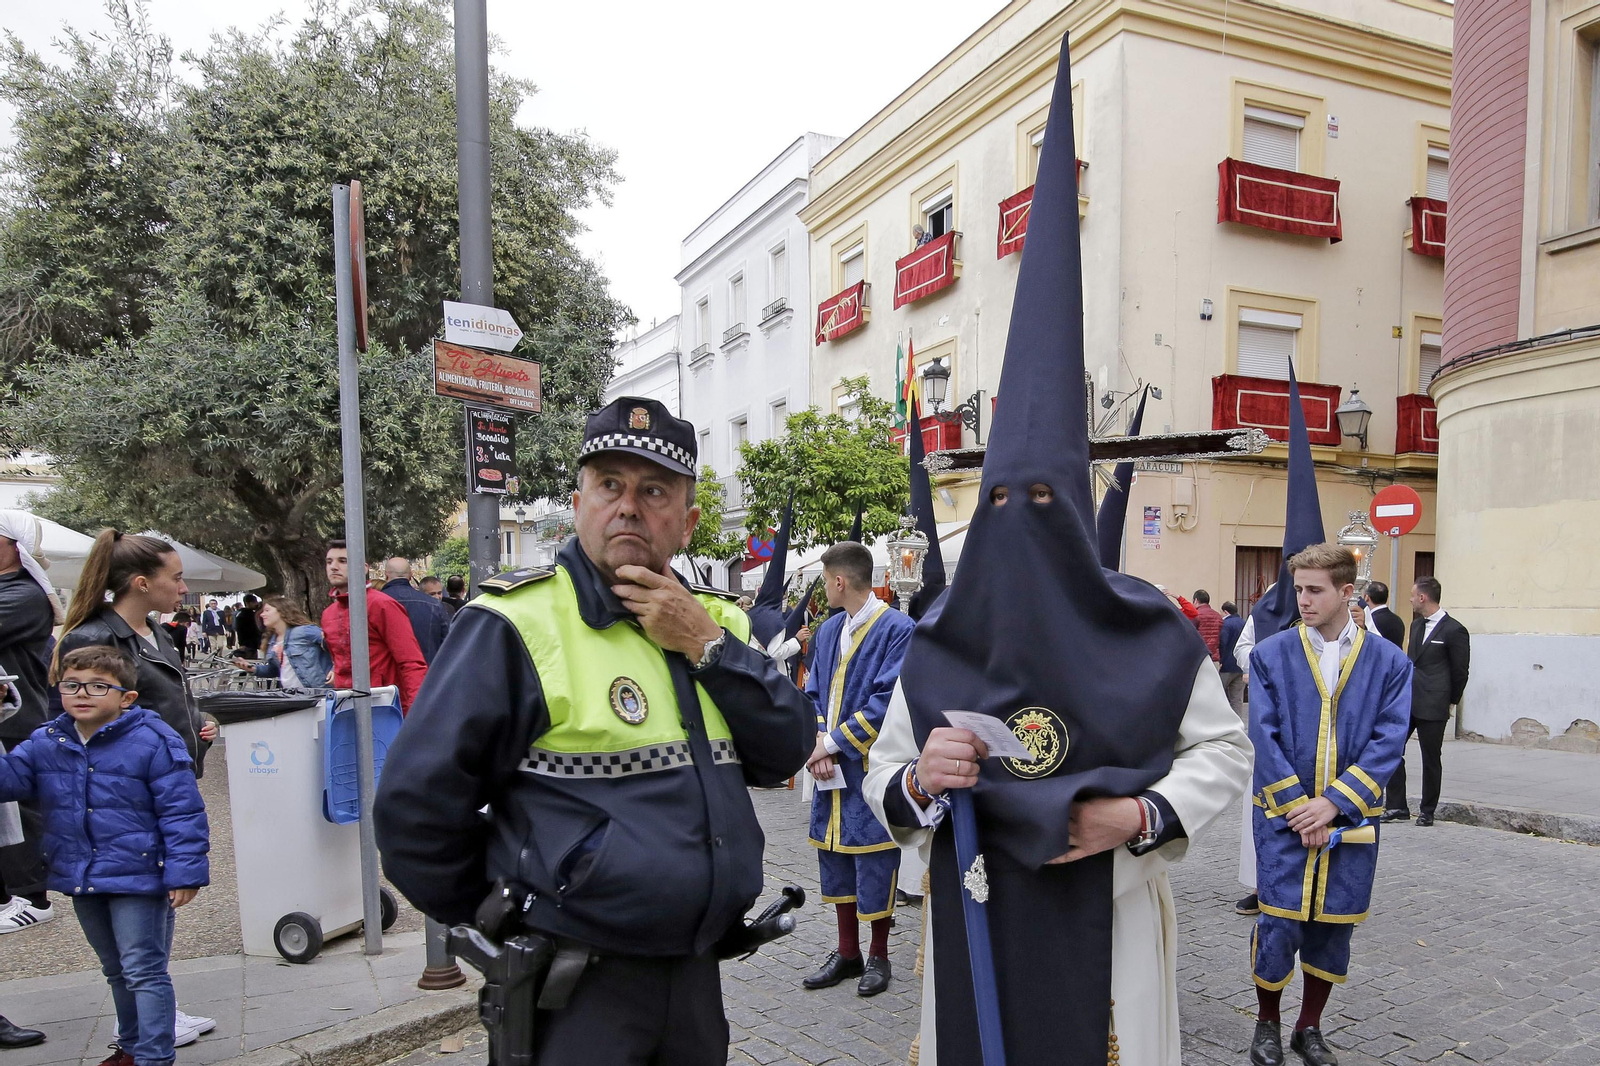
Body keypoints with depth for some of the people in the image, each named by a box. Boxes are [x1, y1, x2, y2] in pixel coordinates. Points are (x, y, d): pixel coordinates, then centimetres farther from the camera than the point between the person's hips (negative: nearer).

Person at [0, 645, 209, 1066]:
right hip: (81, 878, 7)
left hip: (137, 876, -7)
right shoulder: (47, 743, 2)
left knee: (143, 970, 0)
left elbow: (182, 811, -17)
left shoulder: (153, 742, -18)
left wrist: (185, 871, -19)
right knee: (116, 970, 23)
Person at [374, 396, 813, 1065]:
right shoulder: (517, 624, -15)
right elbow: (416, 802, -15)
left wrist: (705, 644, -15)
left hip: (697, 969, 6)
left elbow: (786, 753, -4)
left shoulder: (714, 620, 4)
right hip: (577, 989, -6)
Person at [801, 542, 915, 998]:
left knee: (874, 858, 2)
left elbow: (887, 701, -18)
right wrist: (818, 746, -5)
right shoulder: (829, 630, 10)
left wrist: (833, 743, -15)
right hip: (831, 768, 7)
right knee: (835, 855, 13)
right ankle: (847, 952, 29)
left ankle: (878, 956, 21)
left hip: (873, 767, -7)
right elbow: (815, 693, 12)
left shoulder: (898, 630, -13)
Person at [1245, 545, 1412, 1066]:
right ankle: (1267, 1023, 23)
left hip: (1351, 817, 2)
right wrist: (1297, 807, -12)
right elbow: (1264, 739, -5)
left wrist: (1335, 803, -13)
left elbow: (1389, 742, -5)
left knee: (1334, 925, 11)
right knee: (1279, 924, 0)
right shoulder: (1270, 655, -2)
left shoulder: (1389, 662, 0)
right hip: (1284, 816, -1)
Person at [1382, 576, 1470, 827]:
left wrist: (1450, 702, 3)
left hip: (1432, 706, -7)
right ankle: (1397, 806, 11)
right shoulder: (1416, 625, 14)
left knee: (1431, 759, 5)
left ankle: (1427, 811, 18)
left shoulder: (1454, 630, -9)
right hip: (1407, 701, 7)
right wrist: (1403, 691, 16)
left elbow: (1460, 672, -4)